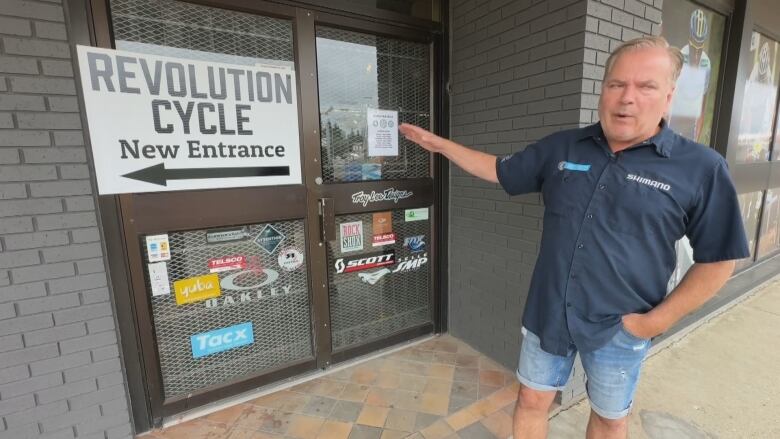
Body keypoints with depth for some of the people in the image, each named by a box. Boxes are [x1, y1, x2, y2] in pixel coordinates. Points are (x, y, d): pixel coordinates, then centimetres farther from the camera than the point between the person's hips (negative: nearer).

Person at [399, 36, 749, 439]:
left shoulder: (700, 167, -9)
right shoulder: (560, 147, -1)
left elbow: (718, 258, -4)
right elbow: (500, 170, 7)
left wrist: (658, 319, -10)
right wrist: (441, 144, 5)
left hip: (621, 327, -1)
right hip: (548, 313, 2)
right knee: (533, 400, 19)